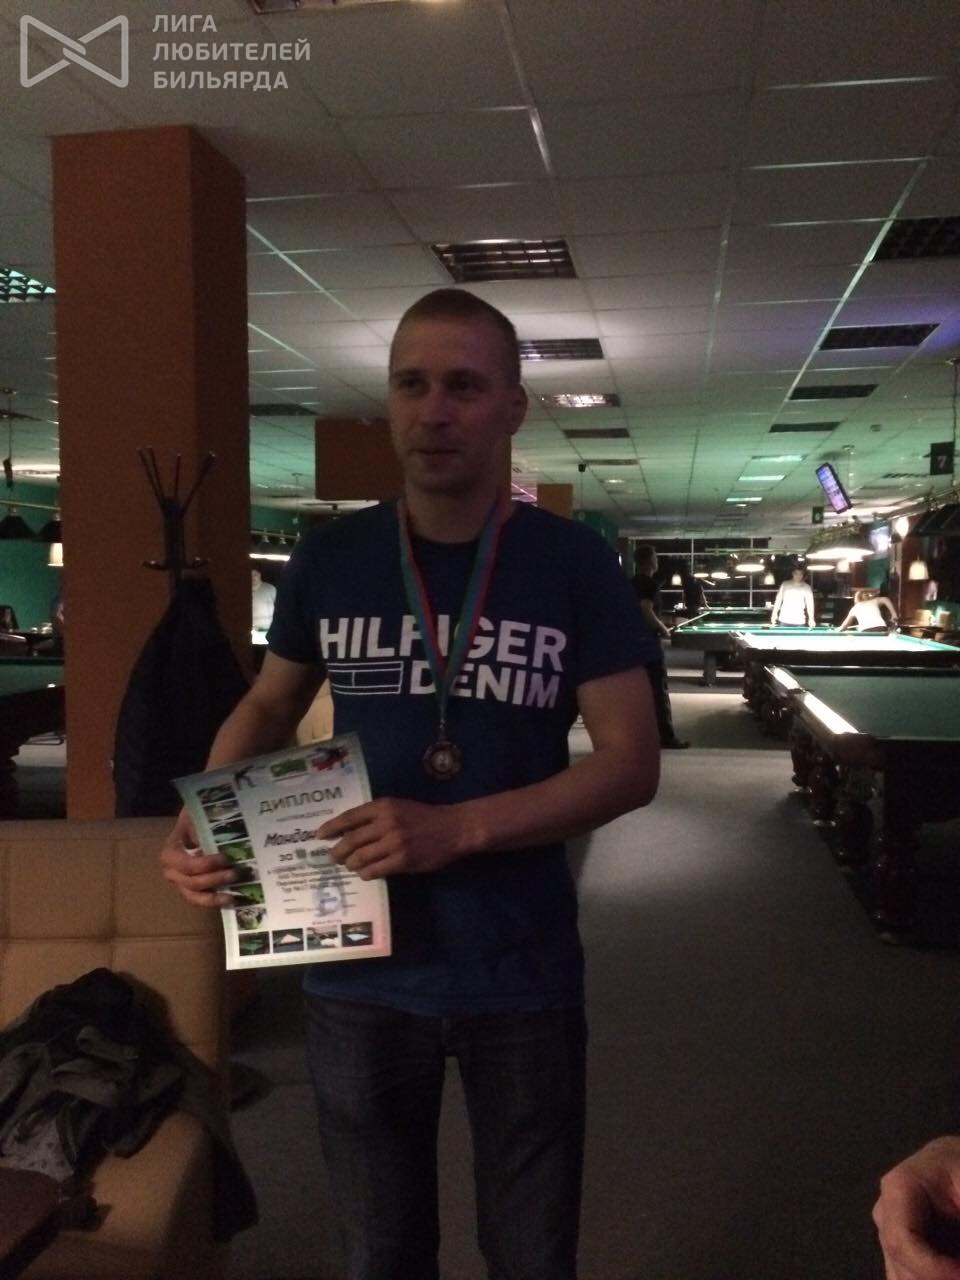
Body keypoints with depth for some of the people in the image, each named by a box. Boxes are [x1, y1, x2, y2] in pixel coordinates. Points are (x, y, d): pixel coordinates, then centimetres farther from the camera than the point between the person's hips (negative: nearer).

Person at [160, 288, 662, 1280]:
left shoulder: (574, 566, -9)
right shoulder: (328, 559, -3)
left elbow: (631, 763, -11)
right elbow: (268, 706, 11)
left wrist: (455, 830, -24)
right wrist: (198, 825, -8)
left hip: (520, 976, -1)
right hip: (359, 972, 2)